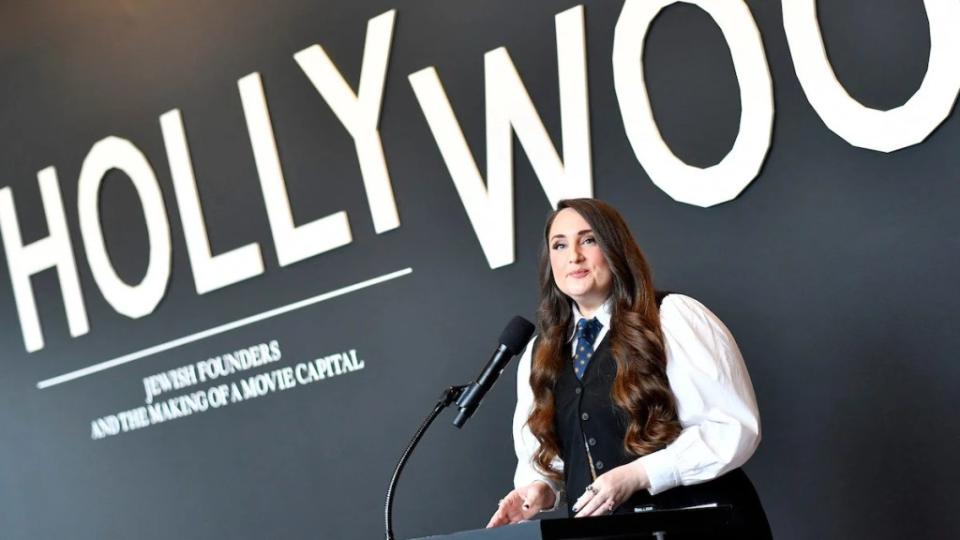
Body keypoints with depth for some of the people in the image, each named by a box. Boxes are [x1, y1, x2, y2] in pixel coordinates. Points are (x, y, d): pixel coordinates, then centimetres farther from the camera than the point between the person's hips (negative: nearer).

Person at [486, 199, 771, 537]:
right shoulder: (538, 356, 13)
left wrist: (637, 475, -16)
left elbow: (735, 427, -8)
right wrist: (541, 488, -1)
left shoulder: (674, 318, -3)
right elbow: (540, 451, 21)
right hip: (600, 532, 5)